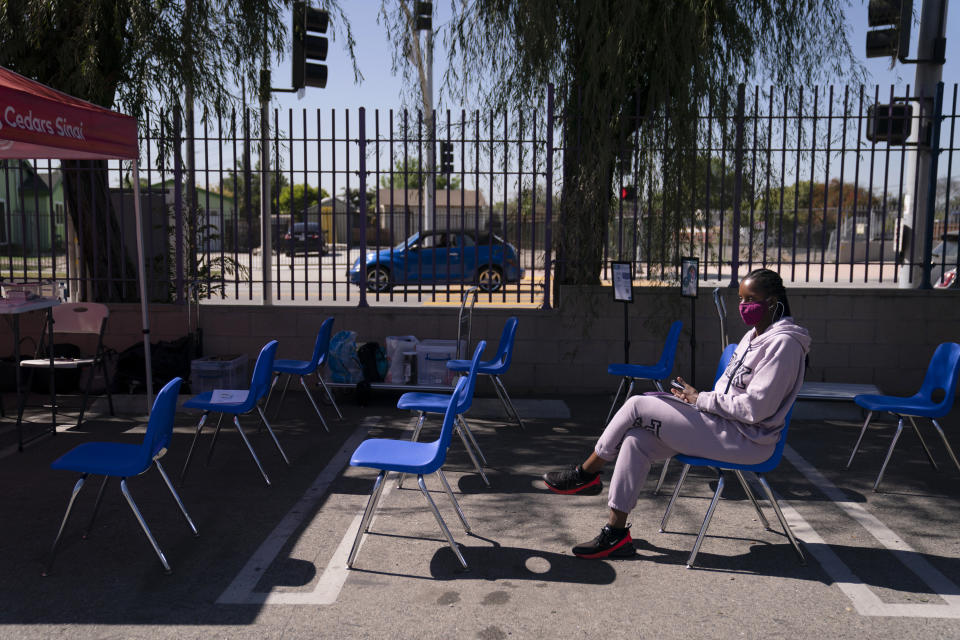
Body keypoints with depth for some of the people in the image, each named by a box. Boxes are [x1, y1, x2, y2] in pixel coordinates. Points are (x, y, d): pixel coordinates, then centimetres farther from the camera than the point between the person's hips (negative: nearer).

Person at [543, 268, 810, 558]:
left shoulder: (783, 343, -15)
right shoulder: (753, 336, 15)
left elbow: (754, 408, -22)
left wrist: (701, 399, -13)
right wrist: (697, 396, 1)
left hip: (746, 439, -9)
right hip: (726, 426, 9)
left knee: (637, 406, -13)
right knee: (636, 440, -8)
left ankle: (586, 473, 6)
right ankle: (615, 533, 0)